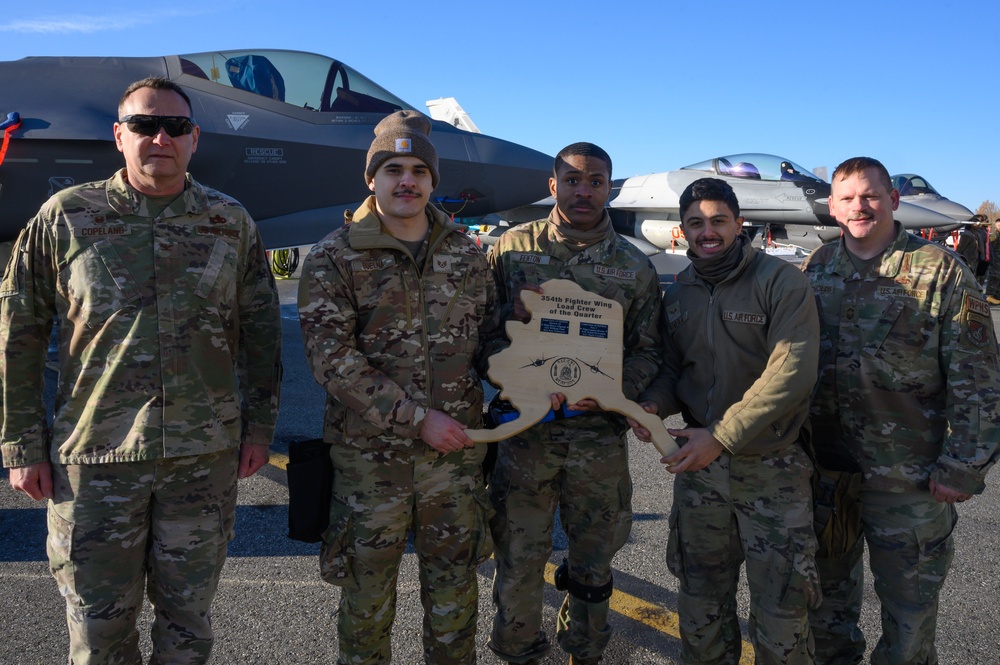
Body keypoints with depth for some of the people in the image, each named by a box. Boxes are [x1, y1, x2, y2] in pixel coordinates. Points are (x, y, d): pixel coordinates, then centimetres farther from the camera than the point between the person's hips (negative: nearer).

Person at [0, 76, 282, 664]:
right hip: (93, 457, -1)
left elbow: (260, 330, 9)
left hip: (206, 455, 1)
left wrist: (260, 425, 6)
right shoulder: (64, 217, -1)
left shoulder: (232, 223, 3)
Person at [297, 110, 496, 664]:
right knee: (367, 596, 11)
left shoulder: (466, 252, 6)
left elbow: (488, 334, 15)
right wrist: (417, 418, -18)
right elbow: (332, 359, -14)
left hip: (457, 452, 3)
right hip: (370, 453, -3)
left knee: (455, 589, 15)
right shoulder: (333, 259, -6)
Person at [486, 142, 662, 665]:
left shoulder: (635, 266, 5)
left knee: (592, 563, 15)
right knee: (518, 559, 7)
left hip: (599, 435, 1)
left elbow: (647, 350, 5)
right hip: (524, 429, -1)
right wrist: (514, 315, -15)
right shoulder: (512, 248, 3)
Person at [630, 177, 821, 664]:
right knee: (701, 603, 16)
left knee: (779, 607, 4)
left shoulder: (782, 282, -9)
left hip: (773, 468, -5)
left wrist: (722, 436, -23)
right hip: (699, 464, 5)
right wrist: (653, 404, -8)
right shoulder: (678, 294, 9)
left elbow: (791, 374, -19)